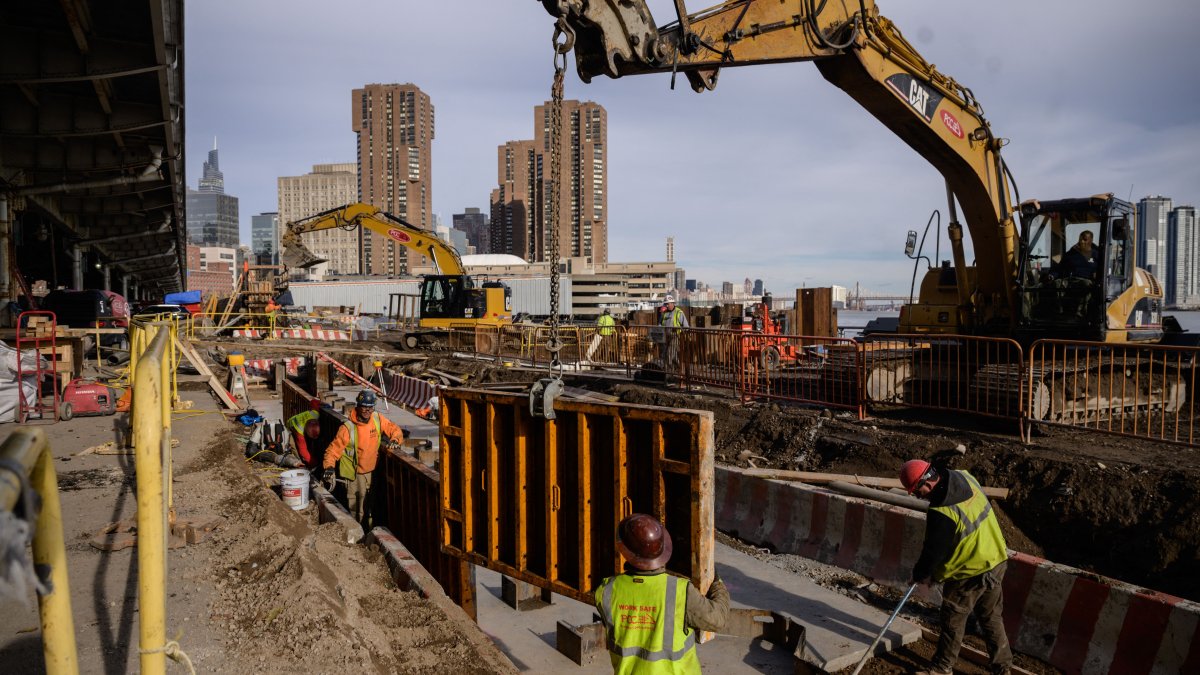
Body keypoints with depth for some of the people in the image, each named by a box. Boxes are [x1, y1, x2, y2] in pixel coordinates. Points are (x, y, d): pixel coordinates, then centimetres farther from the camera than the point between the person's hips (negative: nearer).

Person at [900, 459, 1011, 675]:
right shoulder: (966, 478, -8)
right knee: (991, 616, 22)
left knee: (953, 620, 11)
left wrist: (920, 575, 1)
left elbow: (933, 552, -18)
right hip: (996, 561, 8)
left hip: (969, 575, -8)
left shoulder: (942, 513, -31)